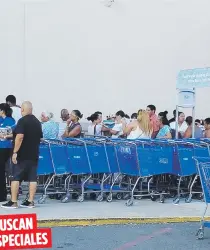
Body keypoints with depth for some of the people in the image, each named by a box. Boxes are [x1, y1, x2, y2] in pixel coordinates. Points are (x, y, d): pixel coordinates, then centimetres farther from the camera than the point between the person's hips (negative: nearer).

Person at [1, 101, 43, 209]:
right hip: (34, 154, 7)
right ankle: (30, 201, 6)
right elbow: (40, 138, 18)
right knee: (32, 178, 5)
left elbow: (20, 137, -21)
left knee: (15, 177, -3)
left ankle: (13, 202, -4)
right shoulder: (37, 122, 11)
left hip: (22, 154, -7)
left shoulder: (22, 121, -12)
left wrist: (15, 152, -19)